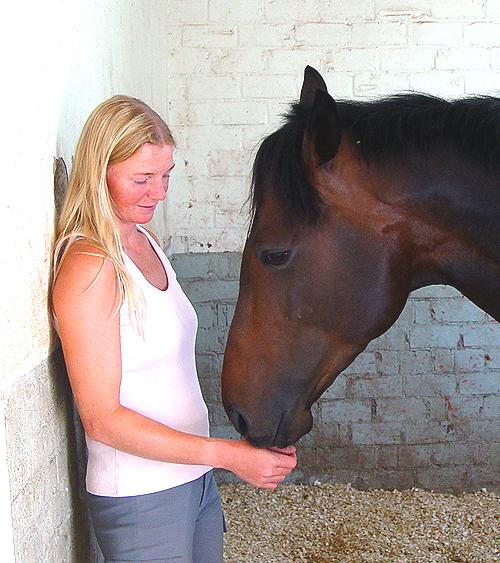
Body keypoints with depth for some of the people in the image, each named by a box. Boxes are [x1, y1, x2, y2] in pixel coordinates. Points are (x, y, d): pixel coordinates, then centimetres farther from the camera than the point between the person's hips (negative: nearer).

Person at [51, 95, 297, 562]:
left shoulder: (144, 241, 6)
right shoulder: (89, 267, -21)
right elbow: (102, 419, -23)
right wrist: (229, 455, -25)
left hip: (196, 479, 8)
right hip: (140, 500, -8)